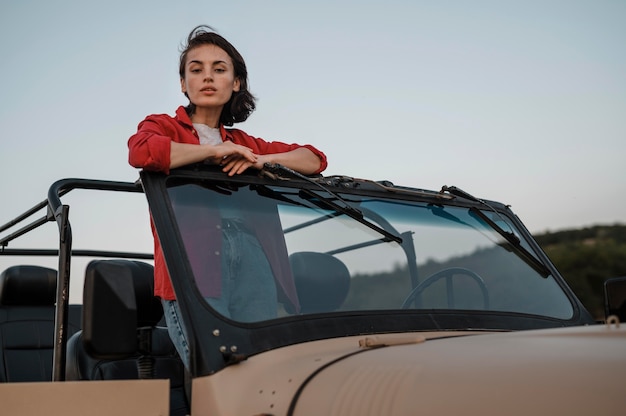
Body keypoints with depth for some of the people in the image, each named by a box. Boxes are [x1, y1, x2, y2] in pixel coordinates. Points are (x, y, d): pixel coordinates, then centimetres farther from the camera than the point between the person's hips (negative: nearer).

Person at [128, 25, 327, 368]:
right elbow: (140, 152, -12)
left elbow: (315, 159, 25)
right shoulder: (162, 127, 14)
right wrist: (215, 151, -3)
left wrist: (261, 160, 6)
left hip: (254, 272, 4)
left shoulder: (245, 144, 27)